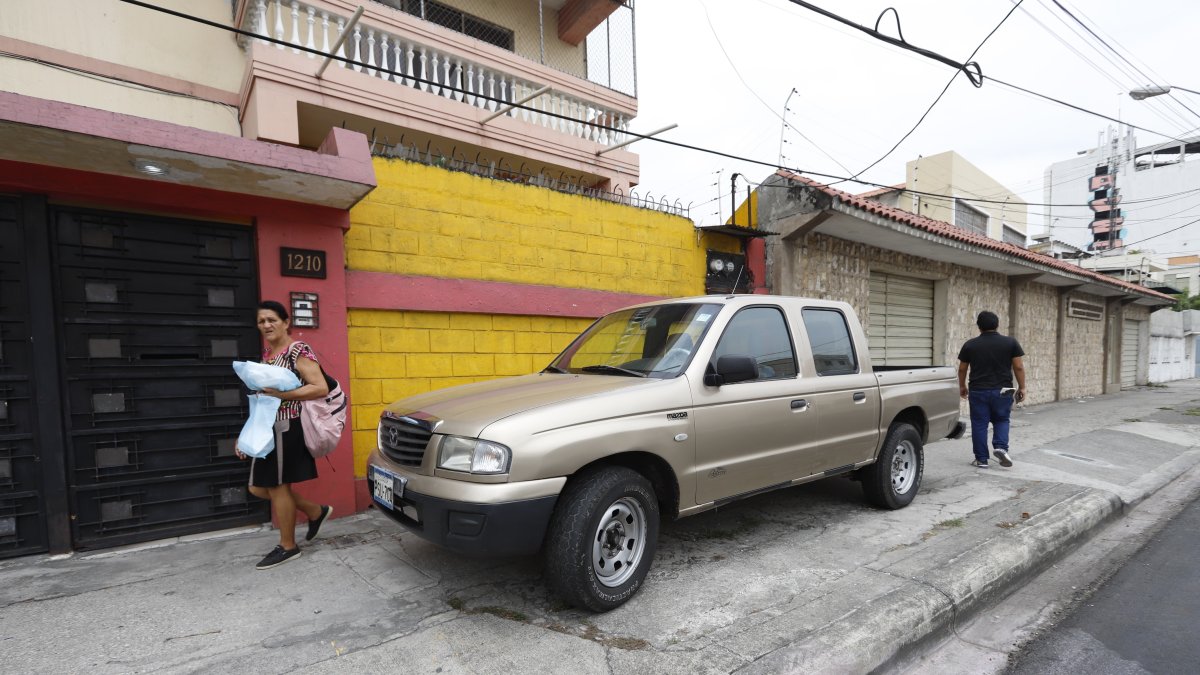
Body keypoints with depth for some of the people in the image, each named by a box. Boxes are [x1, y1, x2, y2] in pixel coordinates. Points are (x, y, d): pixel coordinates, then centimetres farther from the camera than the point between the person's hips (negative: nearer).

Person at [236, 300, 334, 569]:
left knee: (278, 486, 2)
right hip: (268, 428, 9)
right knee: (258, 488, 13)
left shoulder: (298, 351, -12)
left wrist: (281, 394, -26)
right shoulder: (266, 354, 14)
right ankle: (316, 512, 28)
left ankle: (288, 547, 20)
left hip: (288, 428, -9)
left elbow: (321, 388, -22)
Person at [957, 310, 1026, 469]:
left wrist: (962, 386, 19)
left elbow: (962, 369, 6)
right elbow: (1018, 367, -3)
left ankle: (981, 459, 9)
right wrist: (1022, 387, 8)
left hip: (978, 391, 0)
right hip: (1002, 391, 1)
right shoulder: (1010, 342, -2)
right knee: (1001, 420, 18)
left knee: (979, 424, 6)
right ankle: (1001, 447, -3)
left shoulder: (970, 345, -1)